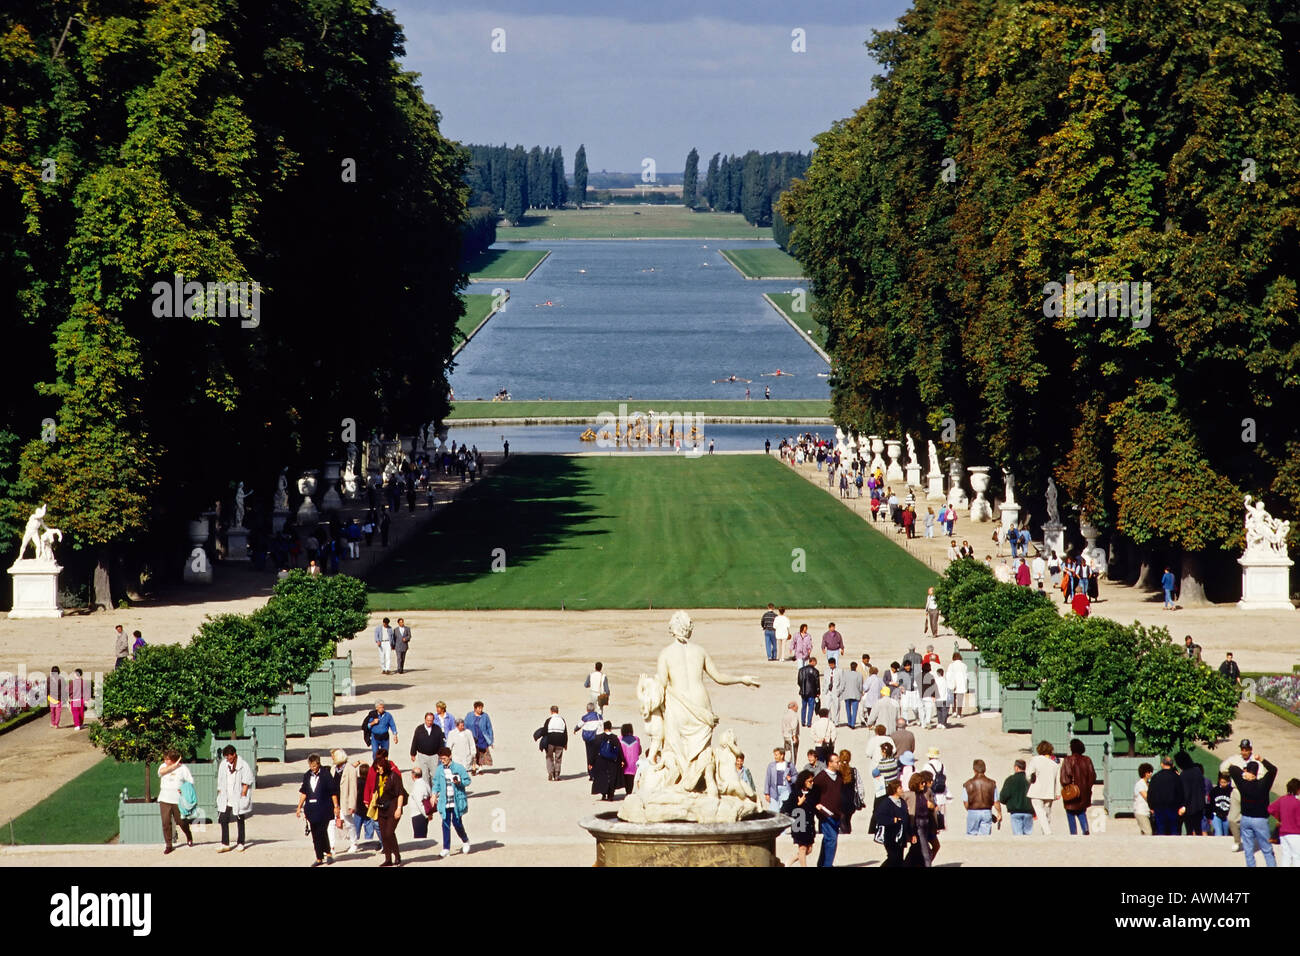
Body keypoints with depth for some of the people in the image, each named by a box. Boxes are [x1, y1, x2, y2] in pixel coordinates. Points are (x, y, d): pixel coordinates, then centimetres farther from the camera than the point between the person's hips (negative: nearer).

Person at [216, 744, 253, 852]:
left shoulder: (243, 766, -7)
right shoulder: (223, 765, 6)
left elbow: (246, 783, -7)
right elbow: (220, 782, 11)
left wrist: (243, 795, -13)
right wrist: (220, 795, 5)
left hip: (238, 798, -4)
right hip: (226, 799, 4)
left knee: (240, 821, 6)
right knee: (223, 819, -3)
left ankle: (240, 843, 16)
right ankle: (225, 844, 0)